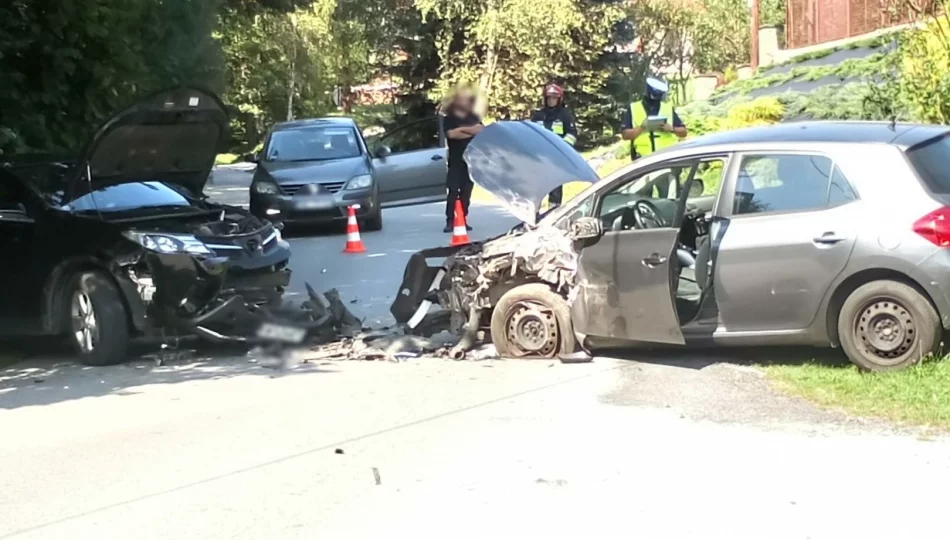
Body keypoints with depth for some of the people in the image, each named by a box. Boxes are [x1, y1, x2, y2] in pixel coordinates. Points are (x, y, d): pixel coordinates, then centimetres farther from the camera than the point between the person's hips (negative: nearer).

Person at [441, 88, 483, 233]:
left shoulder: (473, 117, 14)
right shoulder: (449, 119, 1)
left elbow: (482, 131, -1)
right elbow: (451, 134, -16)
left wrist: (462, 130, -12)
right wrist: (471, 131, -9)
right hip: (456, 161, -4)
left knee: (466, 192, 3)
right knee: (453, 191, -8)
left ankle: (463, 220, 8)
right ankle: (450, 221, -9)